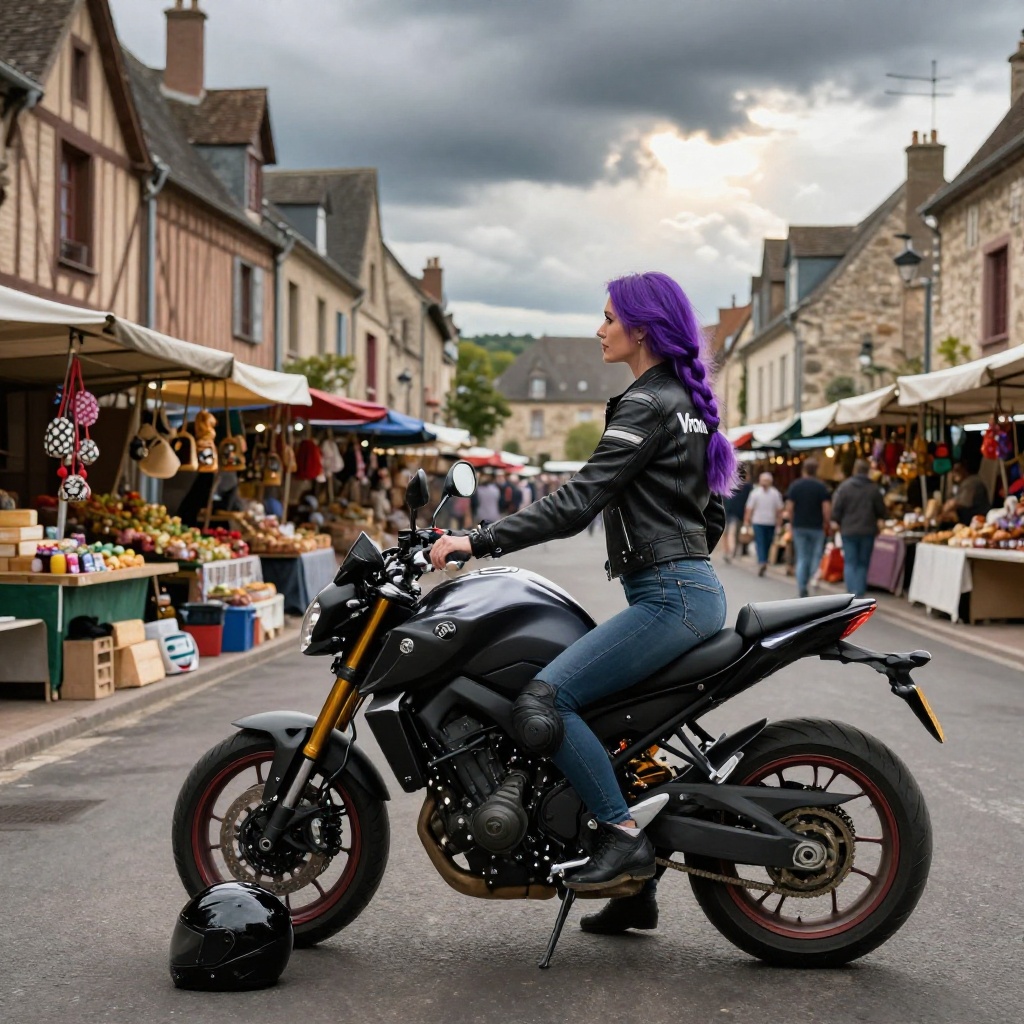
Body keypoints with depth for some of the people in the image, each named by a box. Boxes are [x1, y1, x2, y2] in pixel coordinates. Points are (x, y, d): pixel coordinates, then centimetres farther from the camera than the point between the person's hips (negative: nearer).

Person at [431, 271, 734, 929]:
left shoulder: (647, 404, -11)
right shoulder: (685, 399, 19)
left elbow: (579, 501, -20)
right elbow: (712, 513, 25)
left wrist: (478, 542, -21)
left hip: (669, 597, -11)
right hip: (696, 588, 11)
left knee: (544, 701, -19)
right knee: (608, 715, 15)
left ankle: (623, 834, -15)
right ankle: (636, 889, 20)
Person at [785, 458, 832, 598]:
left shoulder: (794, 486, 2)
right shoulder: (821, 487, -4)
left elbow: (789, 508, -2)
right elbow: (827, 509, -9)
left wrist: (792, 524, 9)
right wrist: (827, 525, 3)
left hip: (799, 526, 2)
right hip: (817, 527, -2)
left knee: (801, 559, 6)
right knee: (816, 558, 8)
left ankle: (801, 589, -2)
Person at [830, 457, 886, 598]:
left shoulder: (844, 486, -7)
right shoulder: (873, 488, -3)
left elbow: (836, 507, -7)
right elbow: (881, 511, 3)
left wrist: (836, 522, 11)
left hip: (848, 530, -1)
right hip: (867, 531, 1)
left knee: (850, 563, 3)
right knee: (863, 564, 9)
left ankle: (852, 593, -12)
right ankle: (860, 594, 5)